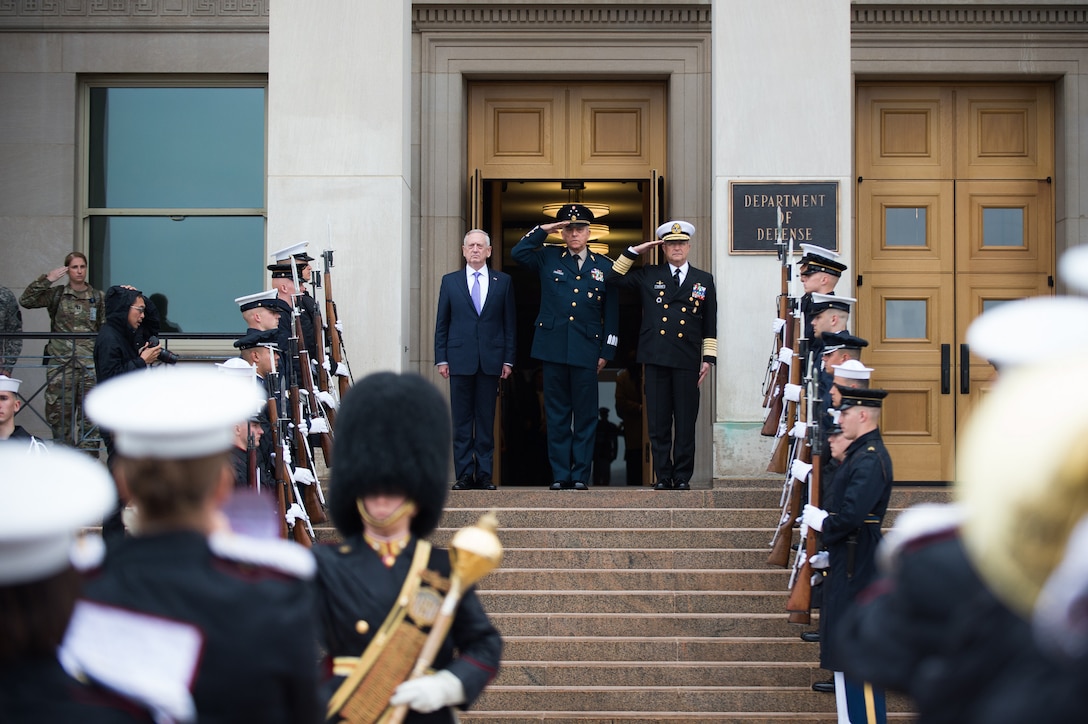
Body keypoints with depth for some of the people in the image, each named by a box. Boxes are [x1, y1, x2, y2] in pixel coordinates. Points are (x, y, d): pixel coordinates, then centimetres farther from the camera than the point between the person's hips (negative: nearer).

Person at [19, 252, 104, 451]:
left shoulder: (98, 297, 9)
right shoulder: (56, 295, 7)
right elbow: (25, 300, -4)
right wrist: (47, 280, -9)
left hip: (90, 366, 0)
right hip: (60, 365, 0)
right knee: (58, 415, 0)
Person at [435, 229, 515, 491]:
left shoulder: (503, 282, 8)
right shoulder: (450, 281, 9)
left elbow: (510, 323, 7)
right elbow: (442, 323, 8)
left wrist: (508, 359, 1)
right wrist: (441, 359, 1)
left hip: (491, 361, 0)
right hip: (460, 361, 0)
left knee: (486, 420, 2)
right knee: (461, 421, 1)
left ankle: (484, 475, 6)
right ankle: (464, 474, 5)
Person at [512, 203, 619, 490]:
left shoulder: (604, 267, 9)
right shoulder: (548, 259, 11)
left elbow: (612, 314, 8)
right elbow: (517, 252, 2)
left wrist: (607, 352, 2)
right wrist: (543, 230, 1)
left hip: (586, 350, -1)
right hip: (553, 348, 1)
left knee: (585, 415, 1)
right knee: (557, 414, 4)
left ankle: (580, 475, 6)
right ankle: (560, 475, 9)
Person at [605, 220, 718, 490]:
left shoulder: (704, 280, 13)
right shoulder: (648, 276, 12)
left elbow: (710, 326, 12)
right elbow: (614, 277, 9)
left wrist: (709, 358, 4)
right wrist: (636, 251, 5)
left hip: (687, 360, 0)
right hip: (656, 358, 0)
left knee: (686, 423, 0)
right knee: (658, 422, 2)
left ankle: (682, 477, 8)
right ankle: (663, 476, 9)